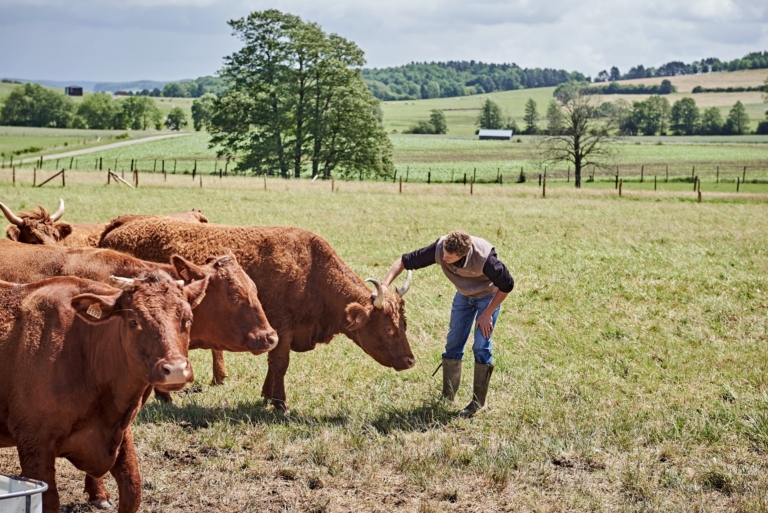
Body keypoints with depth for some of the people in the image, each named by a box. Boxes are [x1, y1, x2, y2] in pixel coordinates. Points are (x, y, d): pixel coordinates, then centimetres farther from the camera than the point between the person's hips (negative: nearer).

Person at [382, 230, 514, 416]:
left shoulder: (484, 258, -39)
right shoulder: (439, 248, -30)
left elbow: (507, 285, -24)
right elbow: (403, 261, -22)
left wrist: (487, 313, -19)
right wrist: (384, 286, -34)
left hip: (489, 295, -4)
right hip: (464, 294, 5)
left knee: (481, 346, -9)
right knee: (453, 343, 4)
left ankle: (478, 402, 3)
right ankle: (447, 398, 14)